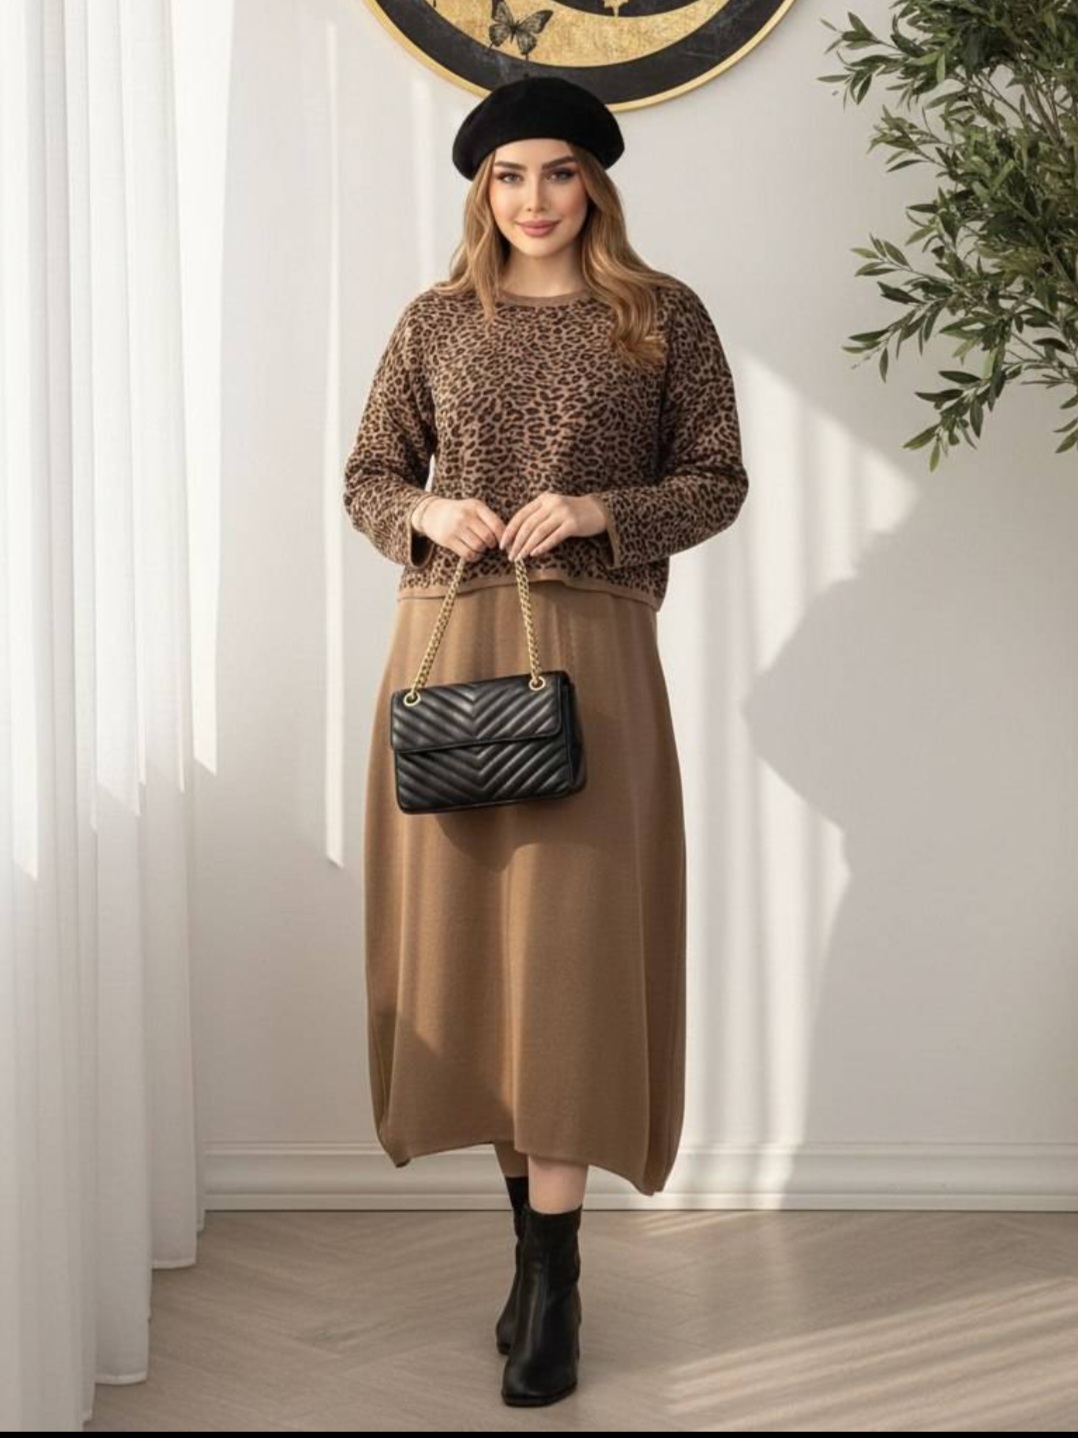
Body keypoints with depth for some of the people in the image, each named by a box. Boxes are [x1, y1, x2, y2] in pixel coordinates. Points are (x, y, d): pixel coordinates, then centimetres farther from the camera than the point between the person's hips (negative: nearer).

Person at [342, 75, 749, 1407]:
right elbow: (367, 474, 13)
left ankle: (552, 1277, -3)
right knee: (467, 934, 4)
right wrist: (426, 514, -8)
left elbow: (719, 483, 3)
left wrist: (601, 510, -13)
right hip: (446, 643, 3)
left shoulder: (662, 316, 4)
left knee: (565, 944, -7)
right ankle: (534, 1236, 18)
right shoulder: (437, 320, 10)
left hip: (588, 650, -3)